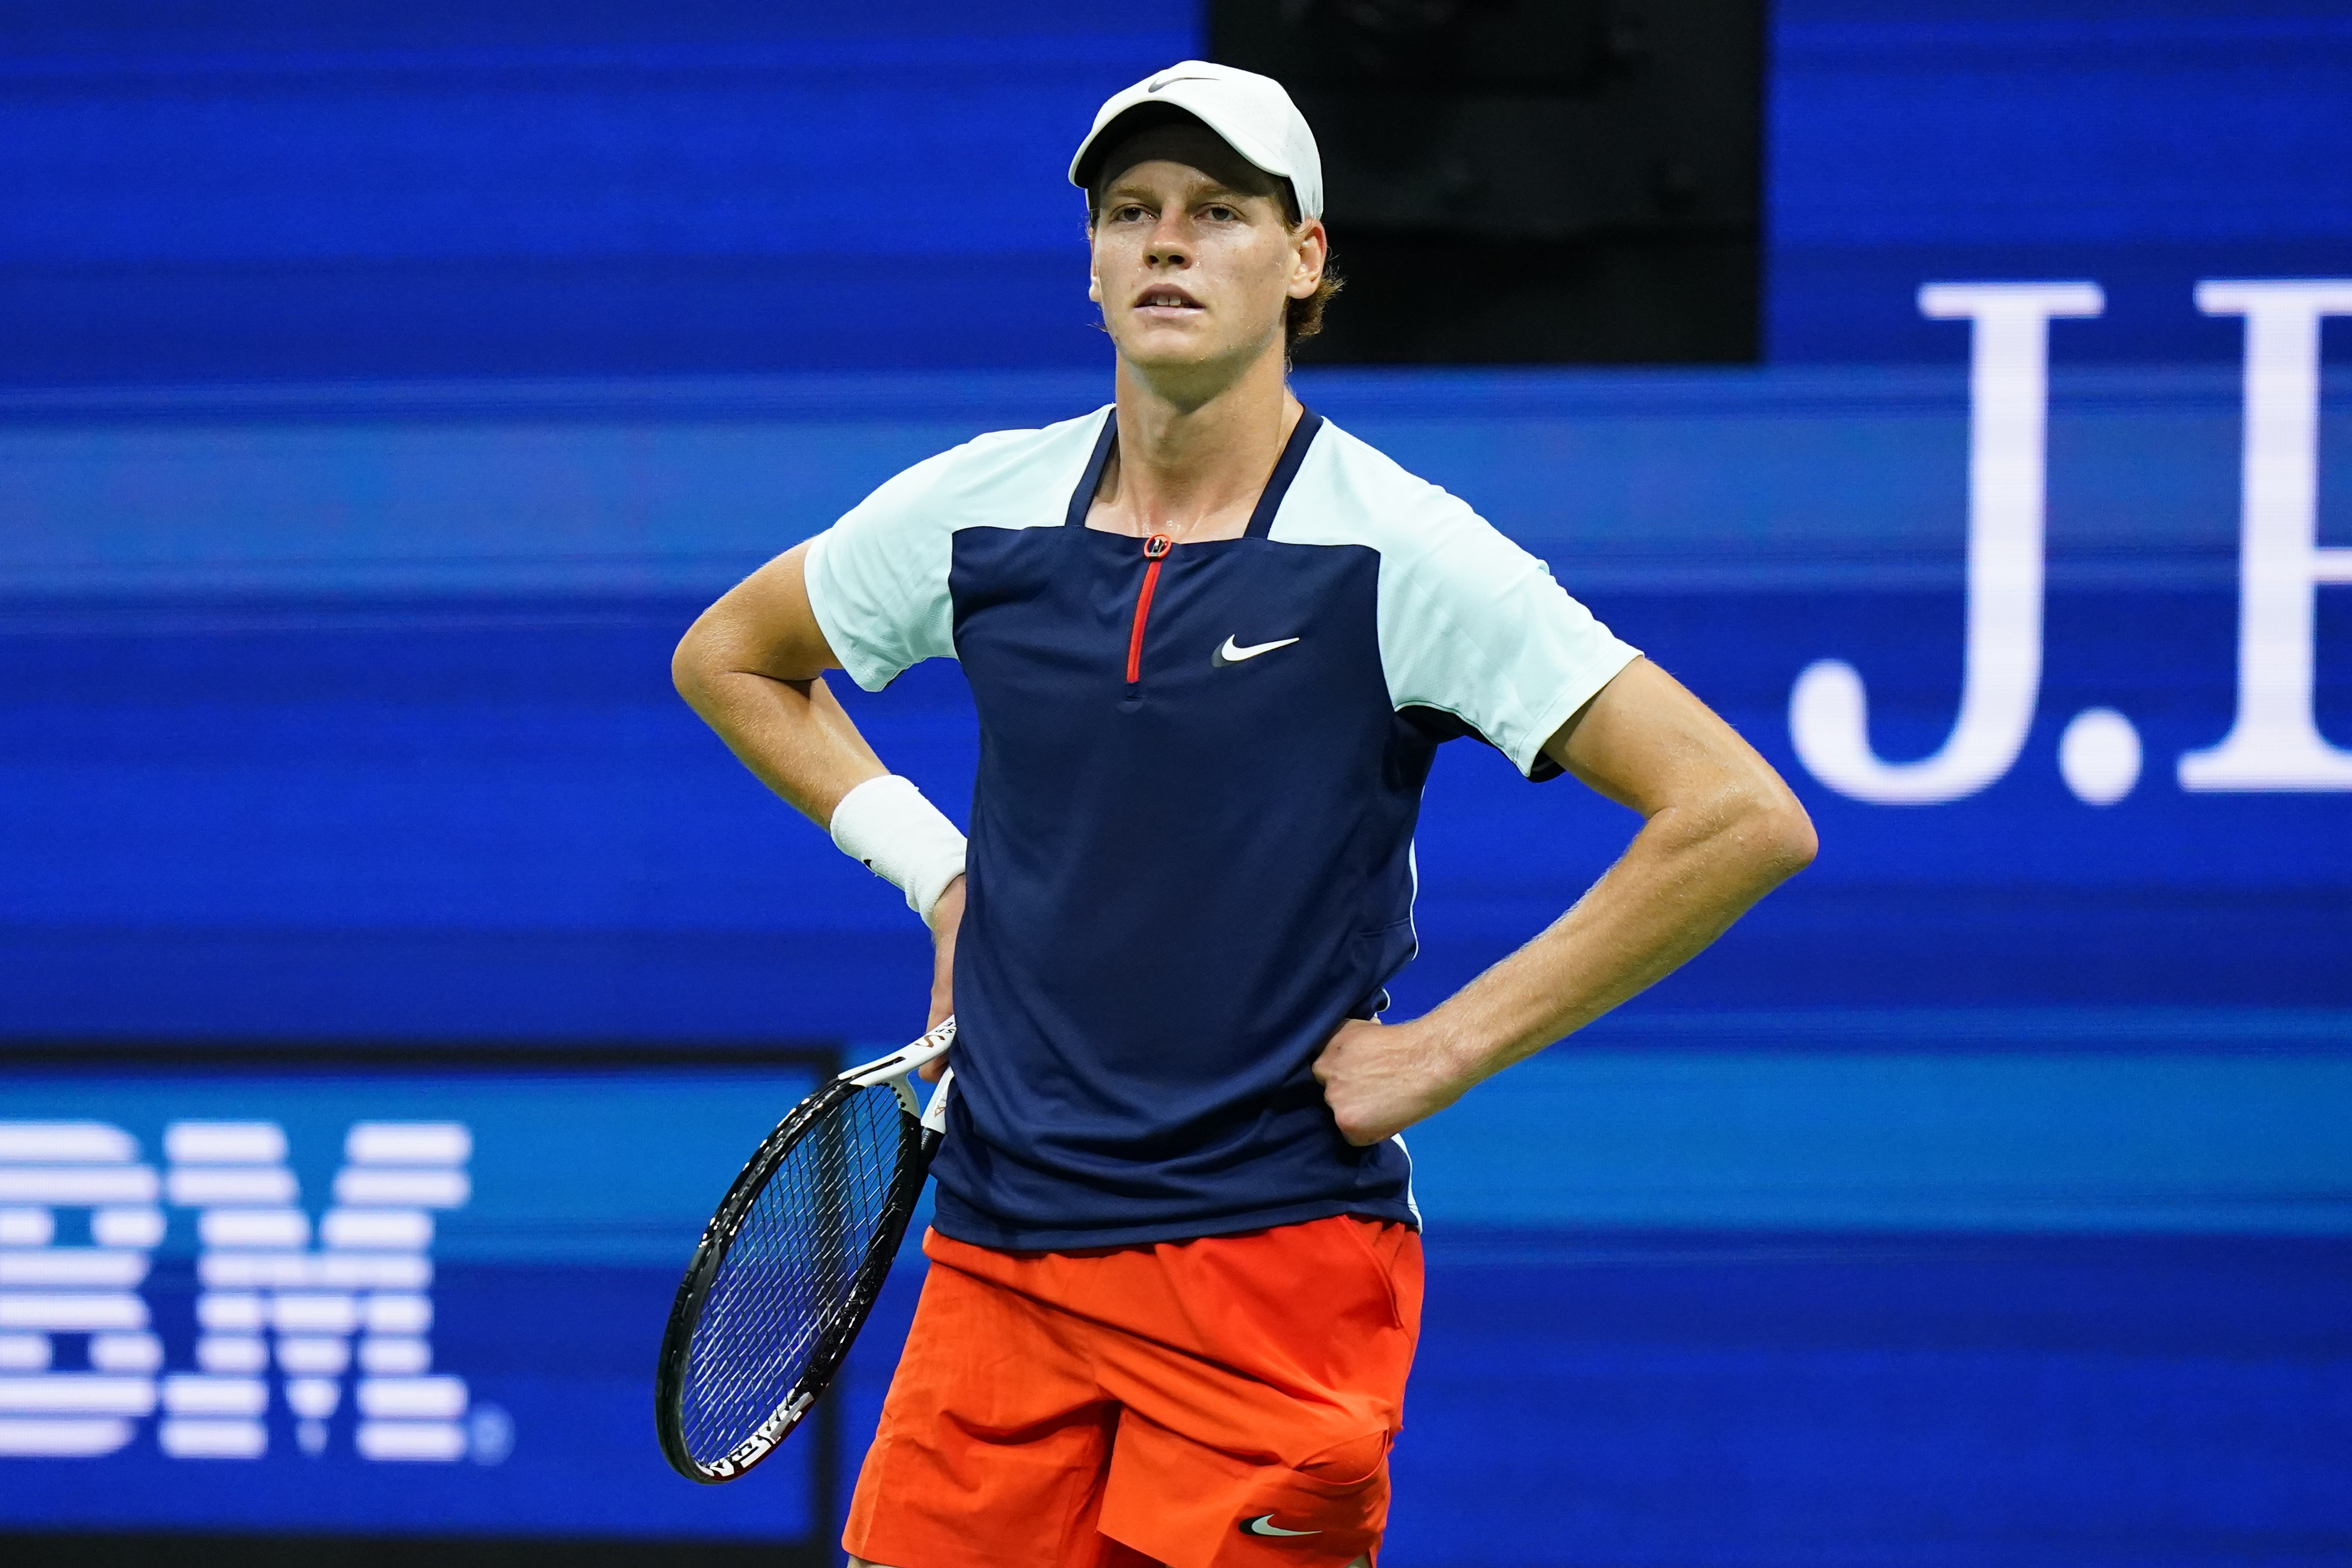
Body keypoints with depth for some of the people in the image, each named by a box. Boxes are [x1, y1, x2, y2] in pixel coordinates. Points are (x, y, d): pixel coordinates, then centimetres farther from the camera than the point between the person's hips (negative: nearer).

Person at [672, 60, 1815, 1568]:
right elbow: (729, 653, 25)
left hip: (1272, 1261, -4)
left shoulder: (1397, 553, -9)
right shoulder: (976, 509, 4)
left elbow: (1745, 819, -14)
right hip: (998, 1258, 4)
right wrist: (929, 862, 11)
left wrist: (1446, 1050, -12)